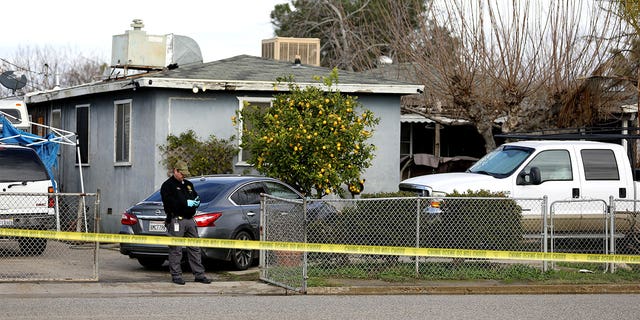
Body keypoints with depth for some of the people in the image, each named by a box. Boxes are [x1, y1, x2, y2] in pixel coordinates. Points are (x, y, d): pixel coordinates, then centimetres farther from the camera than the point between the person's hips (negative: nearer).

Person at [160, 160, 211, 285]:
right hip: (176, 221, -7)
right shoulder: (168, 185, -2)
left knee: (195, 249, 7)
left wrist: (196, 202, 0)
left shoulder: (188, 184, 22)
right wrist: (186, 203, -19)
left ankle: (199, 274, 10)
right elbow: (170, 202, -16)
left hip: (190, 220, 7)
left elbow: (196, 197, 24)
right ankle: (176, 276, 0)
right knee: (176, 250, -4)